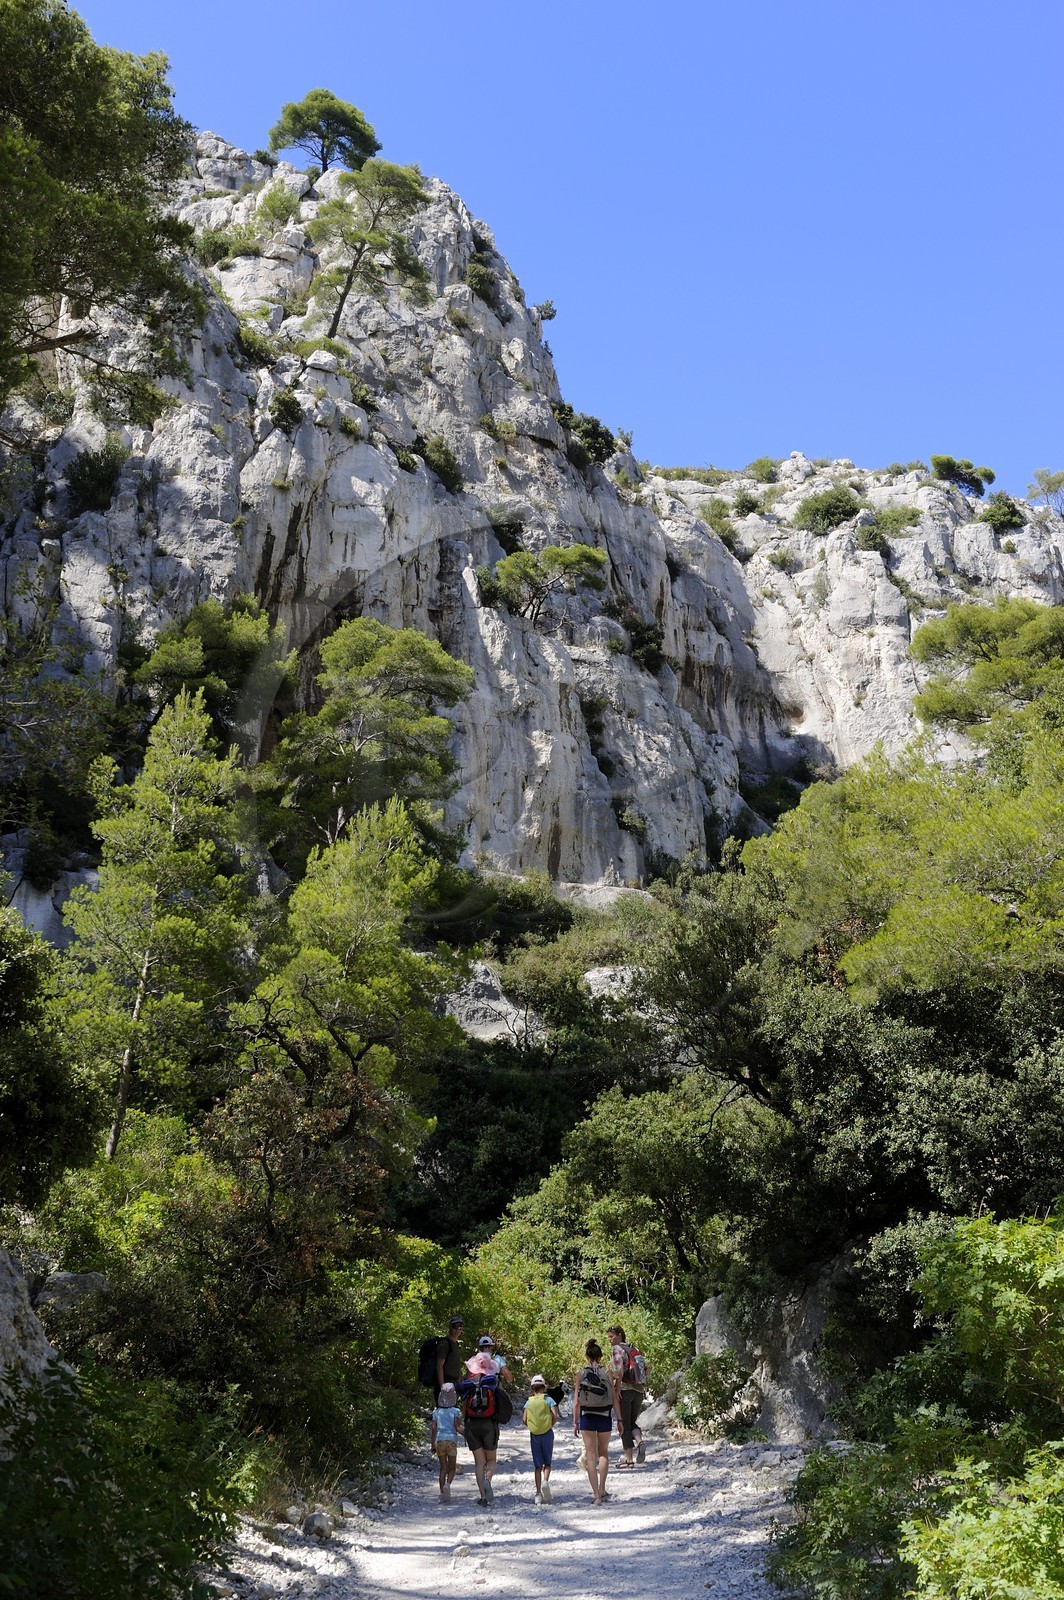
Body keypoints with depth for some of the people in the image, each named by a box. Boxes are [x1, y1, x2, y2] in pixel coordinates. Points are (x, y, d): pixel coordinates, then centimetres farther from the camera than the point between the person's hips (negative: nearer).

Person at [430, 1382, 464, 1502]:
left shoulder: (436, 1412, 7)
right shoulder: (455, 1411, -2)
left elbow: (434, 1429, 4)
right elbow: (457, 1427, -9)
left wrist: (433, 1445, 10)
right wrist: (466, 1434, 2)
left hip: (440, 1441, 2)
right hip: (451, 1440, -2)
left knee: (443, 1468, 11)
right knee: (452, 1467, 10)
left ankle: (442, 1491, 4)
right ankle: (448, 1484, -15)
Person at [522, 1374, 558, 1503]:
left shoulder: (529, 1402, 5)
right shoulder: (548, 1399, -1)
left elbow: (524, 1419, -4)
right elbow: (555, 1415, -12)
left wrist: (531, 1427, 12)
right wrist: (551, 1426, 4)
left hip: (534, 1435, 2)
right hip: (547, 1434, -2)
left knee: (538, 1465, 9)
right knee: (547, 1463, 10)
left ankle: (538, 1493, 4)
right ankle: (545, 1481, -18)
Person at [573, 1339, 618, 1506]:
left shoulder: (581, 1373, -2)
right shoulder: (607, 1372, -3)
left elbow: (576, 1401, -2)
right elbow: (614, 1398, -3)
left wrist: (575, 1422, 6)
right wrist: (619, 1419, 4)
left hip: (587, 1417, 0)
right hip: (605, 1417, 1)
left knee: (591, 1456, 6)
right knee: (603, 1452, 21)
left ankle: (596, 1495, 1)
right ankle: (602, 1489, 14)